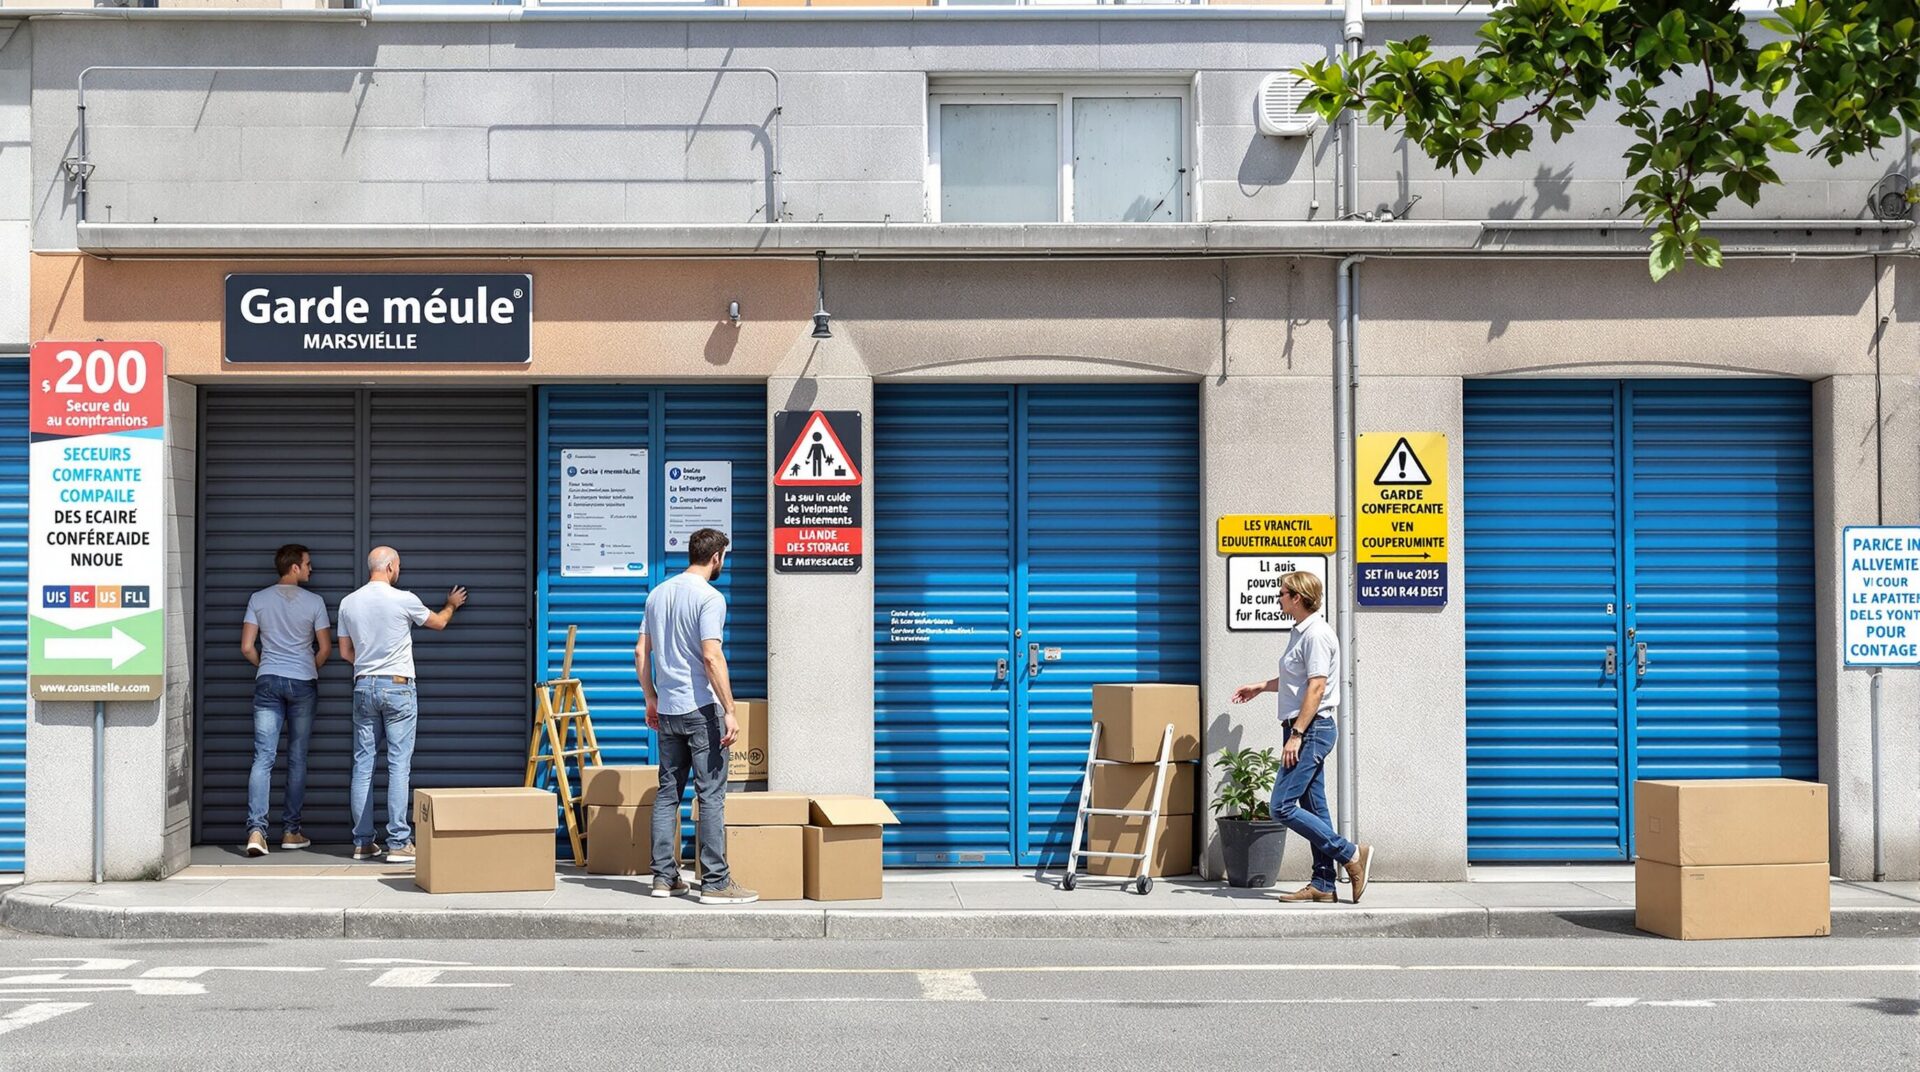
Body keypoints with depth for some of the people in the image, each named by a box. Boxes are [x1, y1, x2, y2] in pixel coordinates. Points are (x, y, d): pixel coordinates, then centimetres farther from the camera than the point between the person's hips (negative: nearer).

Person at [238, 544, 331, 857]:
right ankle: (291, 831, 11)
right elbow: (325, 649, 1)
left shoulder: (258, 599, 2)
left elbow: (247, 648, 0)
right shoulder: (314, 602, -2)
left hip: (267, 682, 1)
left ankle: (256, 830, -17)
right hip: (303, 683, -1)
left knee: (263, 757, -4)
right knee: (297, 759, 7)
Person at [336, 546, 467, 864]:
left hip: (364, 686, 4)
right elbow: (438, 622, 11)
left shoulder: (348, 603, 4)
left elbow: (345, 652, 11)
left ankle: (363, 842, 9)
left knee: (363, 765, 7)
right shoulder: (404, 600, -8)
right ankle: (398, 843, -7)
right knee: (399, 765, -4)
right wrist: (451, 605, 32)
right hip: (398, 686, -4)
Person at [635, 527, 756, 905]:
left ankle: (664, 876, 14)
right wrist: (730, 711, -17)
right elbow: (711, 657, -19)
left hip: (667, 710, 7)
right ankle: (715, 882, -6)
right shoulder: (709, 598, -11)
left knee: (668, 792, 12)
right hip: (701, 708, -7)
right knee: (711, 795, -5)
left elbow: (641, 653, 14)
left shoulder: (657, 594, 12)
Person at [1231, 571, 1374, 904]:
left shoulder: (1316, 633, -15)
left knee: (1282, 807, -13)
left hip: (1311, 729, -11)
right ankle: (1323, 884, 9)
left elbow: (1316, 687, -20)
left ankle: (1351, 854, -8)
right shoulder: (1301, 632, 17)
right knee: (1314, 808, 8)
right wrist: (1260, 686, 39)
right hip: (1305, 730, 11)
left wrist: (1296, 735, -22)